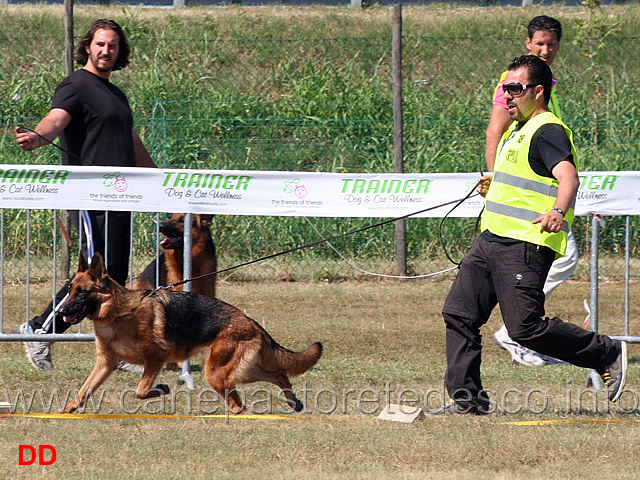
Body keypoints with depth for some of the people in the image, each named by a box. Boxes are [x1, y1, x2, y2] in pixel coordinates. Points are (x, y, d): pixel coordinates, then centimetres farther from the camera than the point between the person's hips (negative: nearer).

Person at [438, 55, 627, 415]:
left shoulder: (548, 132, -11)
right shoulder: (518, 131, 21)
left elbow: (568, 175, -29)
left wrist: (557, 211, -47)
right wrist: (494, 188, 27)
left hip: (524, 246, -10)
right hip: (492, 238, 10)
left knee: (526, 328, -12)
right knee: (459, 314, 3)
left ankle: (608, 354, 3)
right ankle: (467, 399, 6)